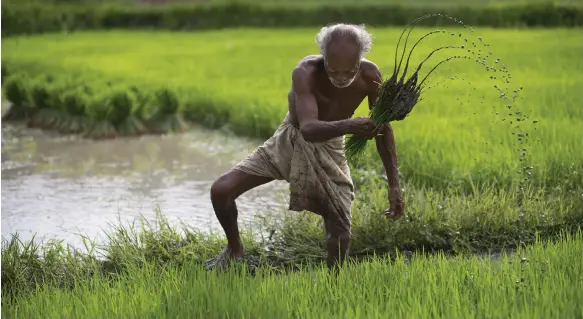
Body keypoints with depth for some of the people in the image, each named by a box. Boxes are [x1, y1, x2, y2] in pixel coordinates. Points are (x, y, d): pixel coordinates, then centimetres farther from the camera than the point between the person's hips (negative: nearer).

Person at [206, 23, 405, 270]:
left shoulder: (369, 75, -24)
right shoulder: (306, 72, -33)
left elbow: (383, 129, -11)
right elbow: (308, 129, -45)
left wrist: (394, 185, -14)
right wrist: (348, 126, -64)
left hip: (328, 147, 2)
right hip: (290, 140, -2)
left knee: (341, 223, -8)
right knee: (221, 190, -12)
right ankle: (234, 249, 16)